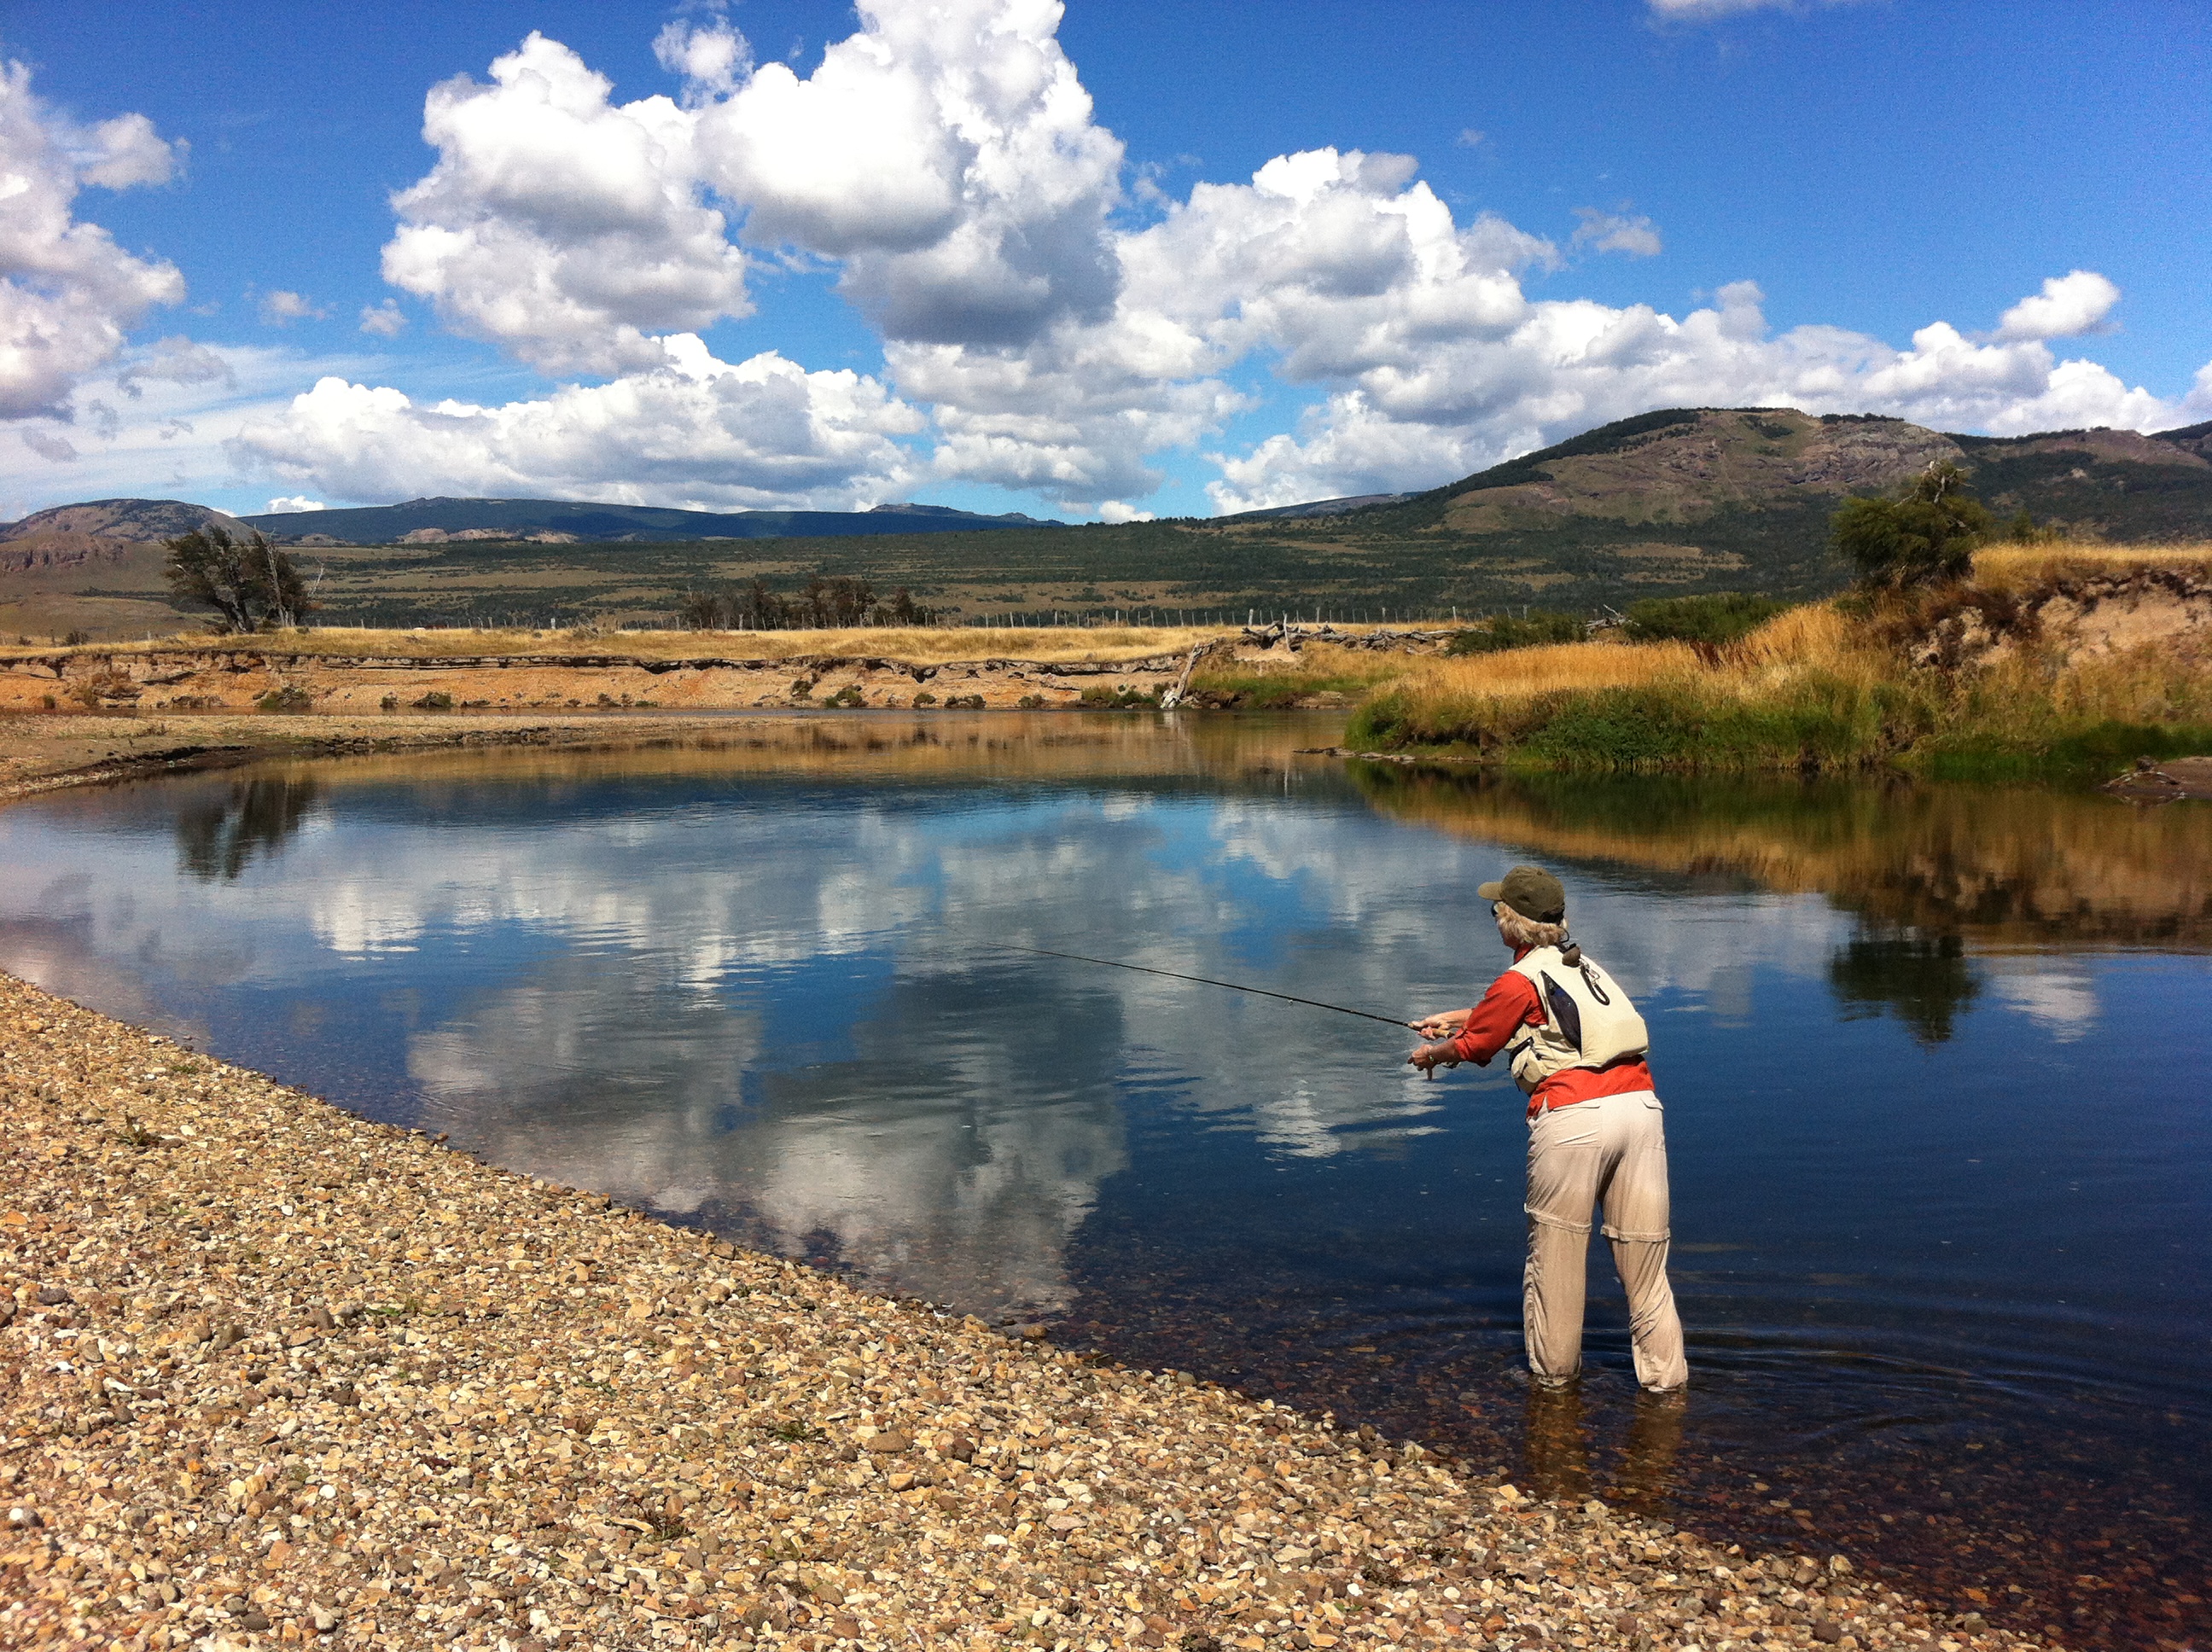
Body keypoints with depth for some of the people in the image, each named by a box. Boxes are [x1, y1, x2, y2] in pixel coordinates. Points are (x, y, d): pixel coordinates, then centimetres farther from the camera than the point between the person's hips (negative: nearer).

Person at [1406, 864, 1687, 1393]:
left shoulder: (1521, 980, -2)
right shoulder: (1580, 963, 21)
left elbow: (1470, 1046, 11)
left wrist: (1430, 1055, 32)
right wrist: (1456, 1017, 48)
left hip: (1573, 1116, -6)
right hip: (1639, 1104, 7)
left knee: (1555, 1247, 9)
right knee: (1642, 1248, 11)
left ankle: (1554, 1370, 21)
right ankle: (1664, 1373, 18)